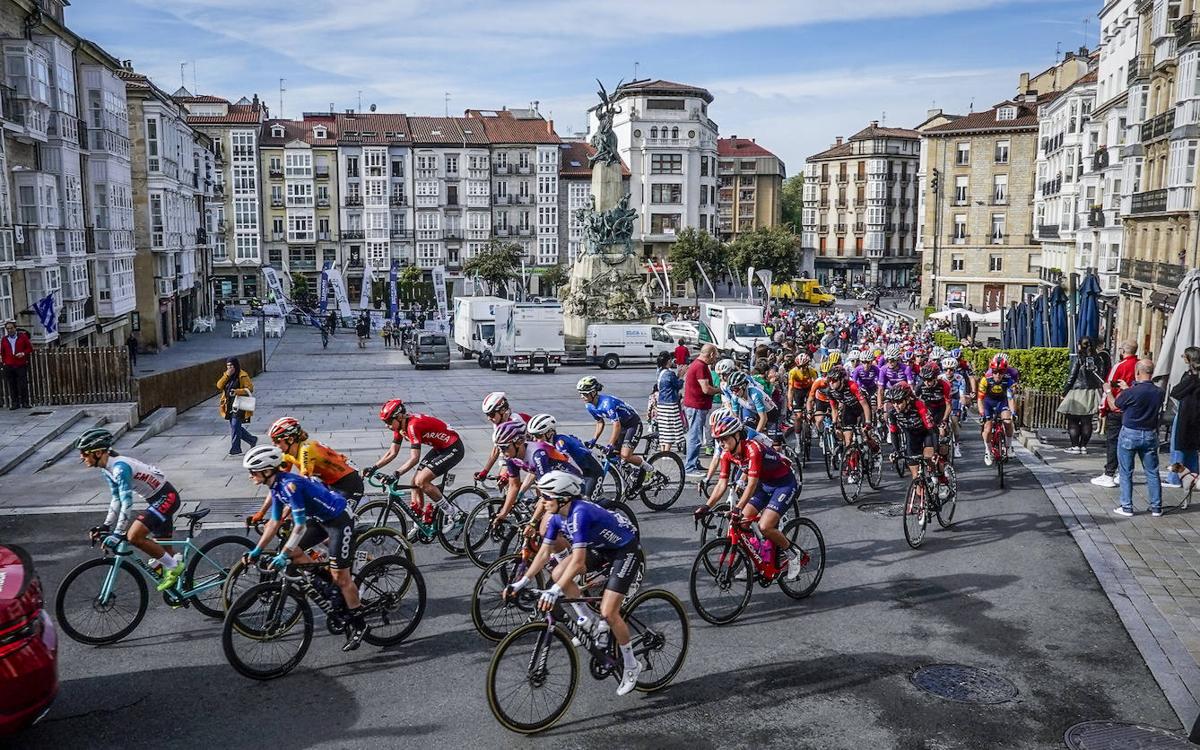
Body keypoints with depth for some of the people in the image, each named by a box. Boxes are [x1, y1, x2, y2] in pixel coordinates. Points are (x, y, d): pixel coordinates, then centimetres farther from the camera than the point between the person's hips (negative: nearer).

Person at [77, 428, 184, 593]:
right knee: (162, 546, 14)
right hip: (160, 498, 10)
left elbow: (127, 502, -30)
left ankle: (174, 567, -6)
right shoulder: (108, 469, 4)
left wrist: (118, 534, -31)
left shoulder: (120, 467, -25)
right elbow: (116, 499, 12)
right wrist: (105, 526, 6)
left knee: (133, 536, -19)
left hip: (166, 497, -10)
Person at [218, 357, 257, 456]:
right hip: (229, 406, 8)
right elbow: (219, 386, 1)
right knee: (234, 427, 11)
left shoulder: (242, 376, -8)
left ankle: (235, 450, 0)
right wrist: (227, 375, -10)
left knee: (235, 427, -8)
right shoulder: (227, 376, 13)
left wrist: (238, 391, -26)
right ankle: (252, 440, 27)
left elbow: (250, 388, -12)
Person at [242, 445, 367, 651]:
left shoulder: (290, 485, -26)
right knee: (294, 552, 4)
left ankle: (358, 624, 9)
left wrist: (283, 555, -28)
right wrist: (257, 550, 11)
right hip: (320, 519, 10)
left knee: (340, 577, -6)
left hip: (339, 520, -10)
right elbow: (275, 522, 12)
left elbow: (300, 526, -29)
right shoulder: (276, 486, 3)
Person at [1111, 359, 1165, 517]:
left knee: (1126, 472, 7)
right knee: (1152, 472, 13)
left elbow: (1114, 405, -3)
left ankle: (1127, 507, 9)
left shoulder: (1131, 392, -20)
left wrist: (1108, 391, 16)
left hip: (1129, 434, -4)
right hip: (1150, 435, 4)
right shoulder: (1159, 392, -6)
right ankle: (1156, 507, 18)